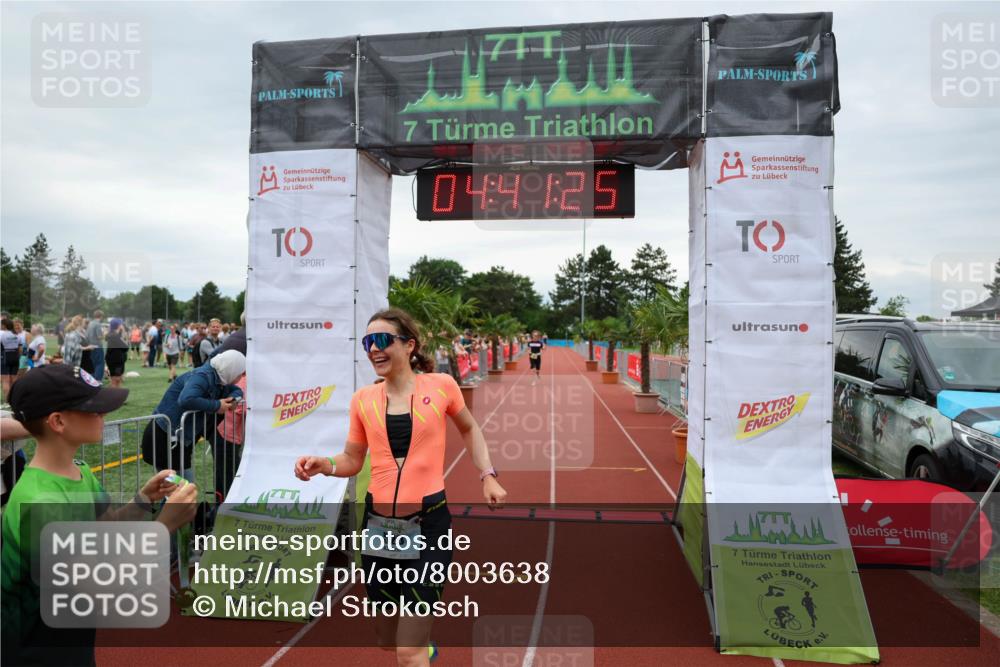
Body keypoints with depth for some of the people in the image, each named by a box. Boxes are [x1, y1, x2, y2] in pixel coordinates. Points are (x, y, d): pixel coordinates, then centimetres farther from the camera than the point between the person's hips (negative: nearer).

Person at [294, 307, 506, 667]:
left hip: (428, 522, -4)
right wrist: (322, 464, -12)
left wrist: (487, 476, 6)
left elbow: (469, 429, 12)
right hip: (378, 521, 4)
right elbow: (352, 460, 8)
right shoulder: (363, 399, 0)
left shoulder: (441, 385, -6)